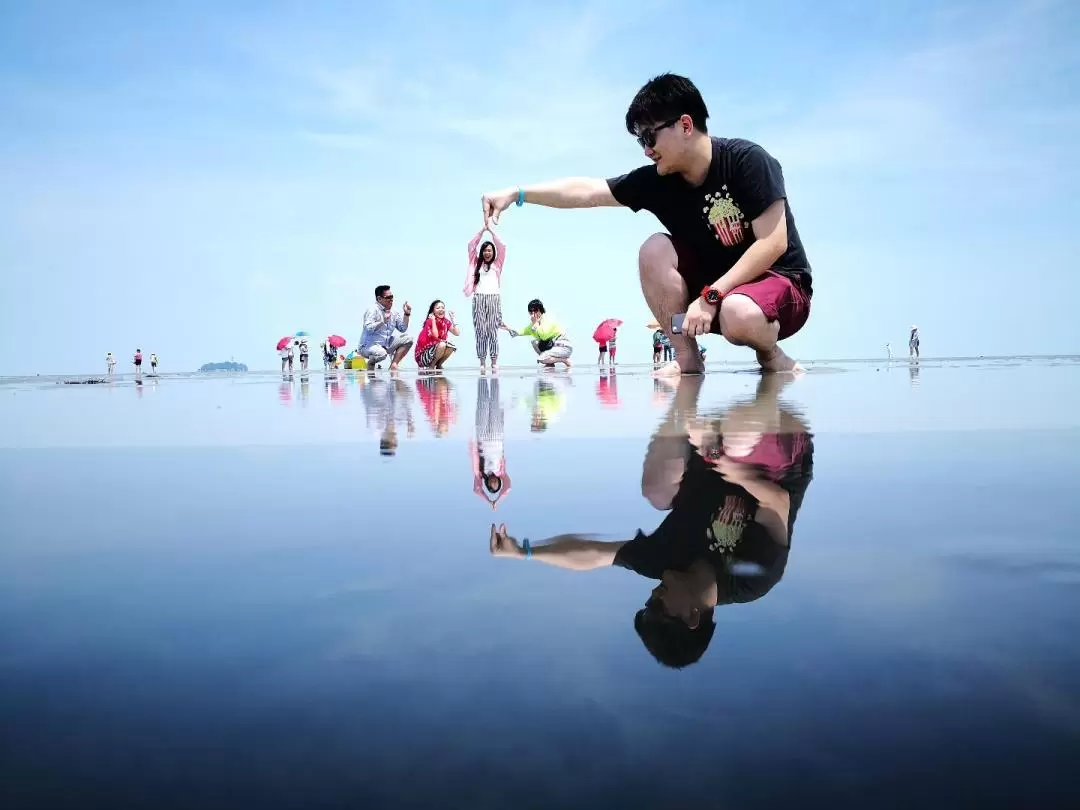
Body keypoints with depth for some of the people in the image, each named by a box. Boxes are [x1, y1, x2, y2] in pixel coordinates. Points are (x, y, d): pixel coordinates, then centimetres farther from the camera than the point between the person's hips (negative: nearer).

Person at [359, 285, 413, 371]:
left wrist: (406, 314, 2)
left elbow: (402, 329, 12)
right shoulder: (372, 310, -13)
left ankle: (393, 365, -5)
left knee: (408, 339, -3)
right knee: (381, 353, -40)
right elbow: (368, 328, -26)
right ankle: (371, 363, -5)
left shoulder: (393, 312, 10)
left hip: (386, 346, 8)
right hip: (369, 346, -8)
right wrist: (383, 321, -28)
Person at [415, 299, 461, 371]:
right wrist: (433, 320, -26)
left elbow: (457, 333, -9)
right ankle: (431, 366, -10)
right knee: (442, 345, -30)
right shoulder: (430, 321, -15)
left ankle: (438, 365, 3)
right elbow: (435, 336, -31)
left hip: (434, 350, 7)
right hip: (422, 355, -7)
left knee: (452, 347, -13)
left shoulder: (446, 322, 2)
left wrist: (452, 319, -7)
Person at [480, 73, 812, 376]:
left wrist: (710, 296, -28)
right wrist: (516, 193, -15)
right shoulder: (656, 181, -7)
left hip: (779, 283, -5)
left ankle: (771, 354, -4)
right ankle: (687, 357, -10)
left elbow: (773, 244, -24)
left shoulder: (747, 160, -20)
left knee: (738, 315, -39)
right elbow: (587, 191, -7)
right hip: (714, 286, 5)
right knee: (655, 249, -16)